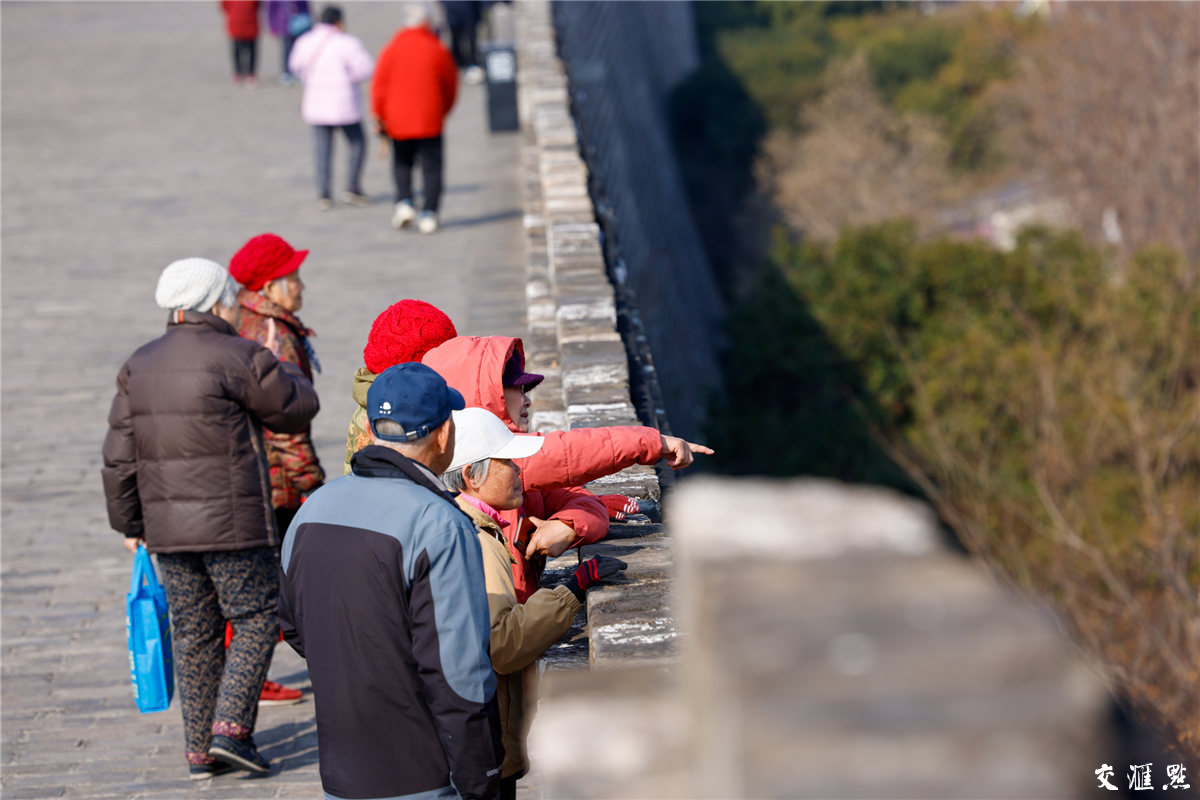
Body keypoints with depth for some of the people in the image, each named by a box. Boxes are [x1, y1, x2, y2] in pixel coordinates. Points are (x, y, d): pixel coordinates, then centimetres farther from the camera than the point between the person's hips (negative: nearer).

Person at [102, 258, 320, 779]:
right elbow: (299, 409, 1)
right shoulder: (237, 359, -11)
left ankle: (200, 750, 13)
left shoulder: (139, 366, 9)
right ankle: (231, 727, -5)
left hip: (168, 528, 6)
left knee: (194, 633, 12)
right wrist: (280, 369, 20)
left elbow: (120, 457, 9)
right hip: (232, 522, -6)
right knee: (257, 620, 6)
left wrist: (130, 523, 17)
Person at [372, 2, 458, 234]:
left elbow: (379, 86, -2)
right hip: (430, 121, -1)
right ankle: (428, 214, -3)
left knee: (402, 163, 18)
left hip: (399, 121, 1)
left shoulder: (392, 49, -3)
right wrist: (442, 111, 22)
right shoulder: (438, 50, -3)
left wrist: (380, 118, 6)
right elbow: (451, 86, 7)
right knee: (431, 167, 4)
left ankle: (404, 201, -2)